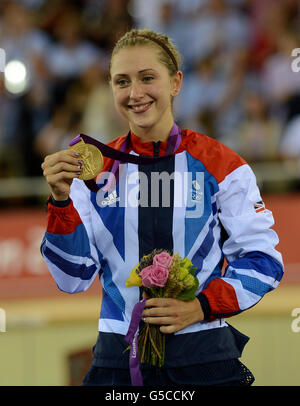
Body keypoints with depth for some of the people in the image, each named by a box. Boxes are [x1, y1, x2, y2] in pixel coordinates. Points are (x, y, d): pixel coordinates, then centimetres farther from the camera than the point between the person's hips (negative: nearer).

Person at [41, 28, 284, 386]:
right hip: (117, 359, 2)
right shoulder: (94, 168, 4)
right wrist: (62, 200, -13)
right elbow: (73, 278, 1)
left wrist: (201, 306, -14)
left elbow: (262, 260, 0)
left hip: (203, 357, -1)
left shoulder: (219, 165, -2)